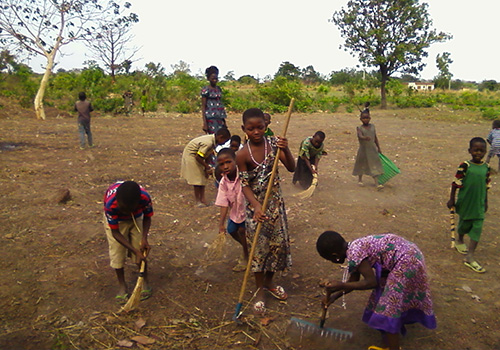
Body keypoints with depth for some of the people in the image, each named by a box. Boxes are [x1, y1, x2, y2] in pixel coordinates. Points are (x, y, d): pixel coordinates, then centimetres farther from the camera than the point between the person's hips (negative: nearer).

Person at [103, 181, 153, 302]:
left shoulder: (145, 198, -38)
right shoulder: (110, 204, -42)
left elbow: (147, 218, -15)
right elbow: (115, 232, -29)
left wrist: (144, 238, -30)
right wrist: (135, 251, -33)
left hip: (137, 219, 1)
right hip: (116, 221, -1)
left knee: (142, 250, -2)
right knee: (117, 252, -6)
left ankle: (145, 282, 19)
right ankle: (122, 285, 15)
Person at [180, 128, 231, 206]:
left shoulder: (213, 140, -6)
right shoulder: (208, 143, -33)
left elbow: (208, 155, 2)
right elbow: (198, 157, -30)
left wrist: (207, 167, -1)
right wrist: (207, 167, -19)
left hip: (196, 156, 9)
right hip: (191, 155, -9)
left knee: (204, 176, 9)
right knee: (197, 178, -4)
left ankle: (202, 198, 14)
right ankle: (198, 200, 9)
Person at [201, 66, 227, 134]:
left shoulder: (218, 89, 14)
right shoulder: (206, 89, -5)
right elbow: (203, 106, -7)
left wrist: (224, 120, 17)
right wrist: (205, 123, -14)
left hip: (219, 118, 6)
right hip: (211, 118, -6)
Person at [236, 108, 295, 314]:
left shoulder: (273, 144, -6)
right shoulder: (243, 155, -14)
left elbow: (292, 168, -7)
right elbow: (245, 185, -13)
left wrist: (286, 150, -24)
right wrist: (256, 206, -27)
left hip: (275, 200, 4)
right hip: (256, 204, -4)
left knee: (278, 242, 12)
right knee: (259, 246, 4)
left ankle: (269, 282, 35)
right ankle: (260, 290, 23)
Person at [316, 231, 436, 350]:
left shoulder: (354, 254, -22)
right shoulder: (354, 247, 7)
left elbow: (372, 282, -20)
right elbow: (353, 282, 15)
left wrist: (341, 285, -18)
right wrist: (333, 296, 15)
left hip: (405, 262, -10)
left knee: (388, 309, -4)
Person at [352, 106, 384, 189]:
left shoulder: (372, 126, 3)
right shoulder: (359, 128, -11)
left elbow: (375, 138, 12)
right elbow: (359, 136, -32)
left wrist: (378, 148, 17)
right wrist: (365, 138, -54)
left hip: (372, 149, 3)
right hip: (363, 150, -3)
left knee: (374, 166, -3)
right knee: (362, 165, 15)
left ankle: (377, 183, -4)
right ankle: (360, 179, 36)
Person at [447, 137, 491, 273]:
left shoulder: (486, 167, -1)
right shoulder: (465, 166, -14)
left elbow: (486, 186, 9)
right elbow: (455, 183, -9)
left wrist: (485, 201, 15)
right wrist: (451, 199, -8)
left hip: (479, 203, 3)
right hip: (465, 202, -3)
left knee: (477, 228, -3)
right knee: (464, 224, 16)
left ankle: (470, 257, 0)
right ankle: (460, 240, 47)